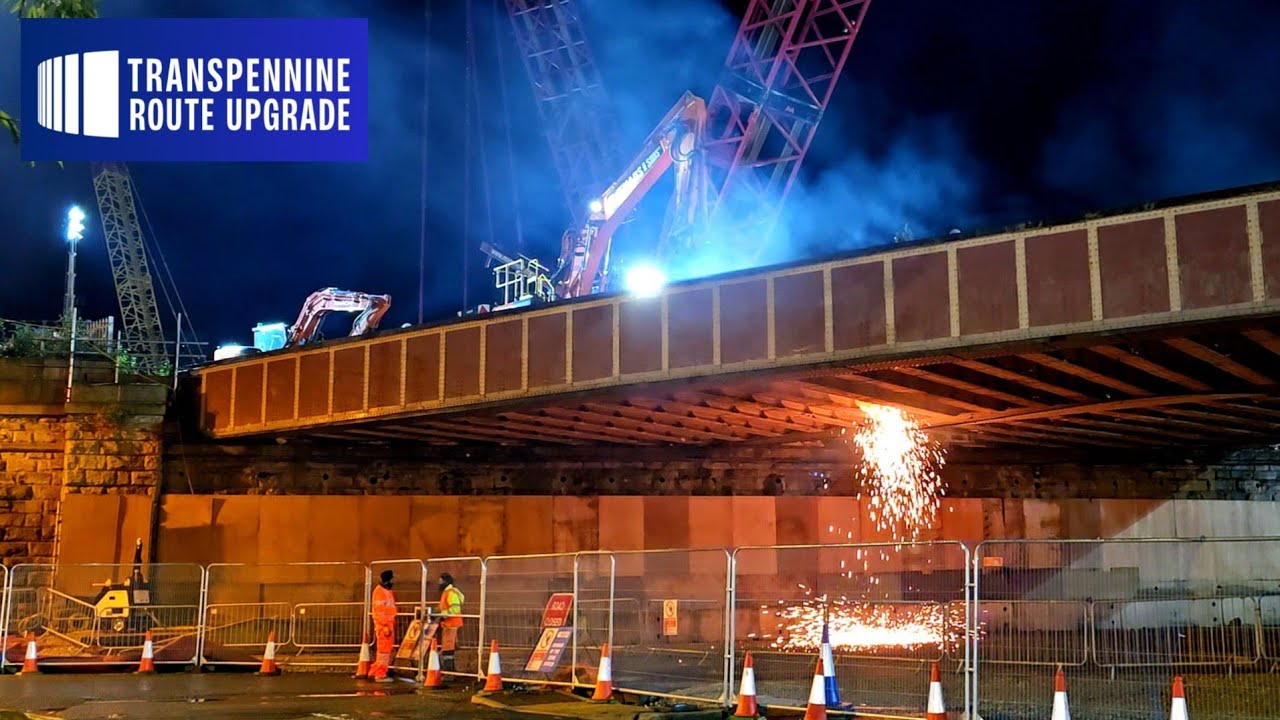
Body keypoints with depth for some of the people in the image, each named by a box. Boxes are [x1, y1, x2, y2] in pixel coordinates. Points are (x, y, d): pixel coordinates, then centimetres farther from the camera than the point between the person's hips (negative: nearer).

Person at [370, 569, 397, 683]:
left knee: (387, 649, 15)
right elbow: (379, 610, -19)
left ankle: (375, 671, 24)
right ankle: (380, 675, -1)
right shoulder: (379, 591, -13)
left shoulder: (387, 591, 18)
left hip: (389, 624, 10)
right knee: (384, 650, -6)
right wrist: (385, 626, -22)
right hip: (383, 625, -10)